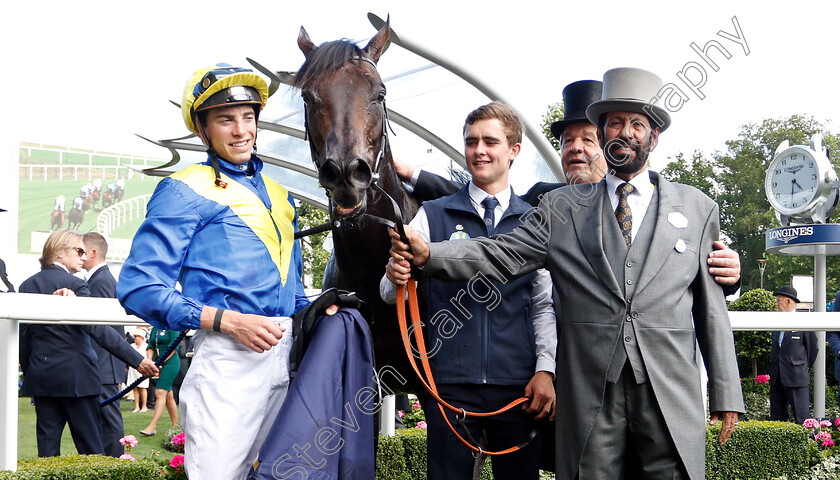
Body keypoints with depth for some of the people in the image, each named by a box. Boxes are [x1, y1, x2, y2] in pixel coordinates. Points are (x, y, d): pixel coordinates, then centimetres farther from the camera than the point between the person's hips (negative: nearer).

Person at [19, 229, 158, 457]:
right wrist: (137, 360, -22)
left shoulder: (27, 285, 8)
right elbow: (98, 329, -20)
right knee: (91, 447, 1)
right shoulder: (74, 284, -11)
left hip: (41, 376, 6)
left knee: (47, 446, 7)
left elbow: (23, 338, 11)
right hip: (75, 376, -6)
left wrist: (29, 375, 20)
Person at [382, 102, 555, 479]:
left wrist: (545, 370, -2)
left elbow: (545, 305, 10)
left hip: (519, 385, 1)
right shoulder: (432, 216, 8)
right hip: (451, 382, 0)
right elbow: (390, 293, 4)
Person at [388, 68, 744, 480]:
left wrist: (726, 395, 7)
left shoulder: (696, 208, 12)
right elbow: (501, 256, 2)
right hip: (590, 396, 0)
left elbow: (710, 306, 10)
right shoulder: (563, 207, 12)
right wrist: (427, 254, -15)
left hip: (670, 399, 0)